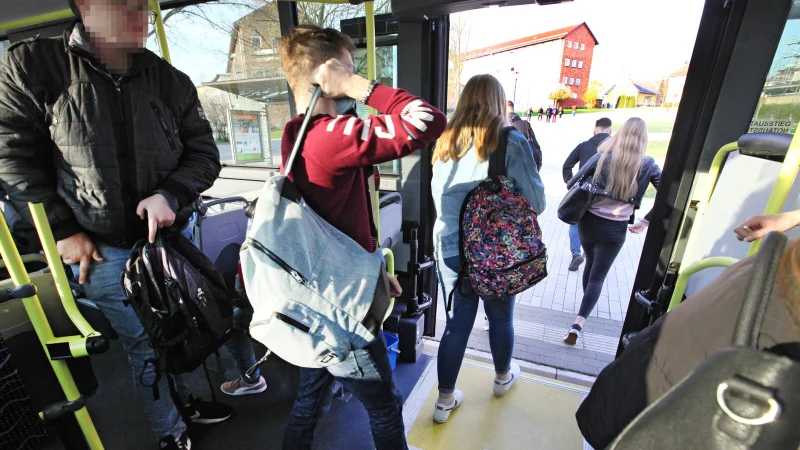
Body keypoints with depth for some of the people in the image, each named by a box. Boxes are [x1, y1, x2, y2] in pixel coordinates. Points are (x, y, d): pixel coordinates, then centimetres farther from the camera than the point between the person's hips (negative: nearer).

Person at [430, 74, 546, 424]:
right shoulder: (511, 142, -11)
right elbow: (536, 202, -9)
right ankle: (503, 377, 49)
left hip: (449, 248, 3)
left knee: (456, 324, 15)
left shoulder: (446, 142, 1)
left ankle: (446, 400, 30)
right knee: (500, 318, 22)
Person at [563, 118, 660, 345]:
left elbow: (571, 184, -6)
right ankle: (577, 325, -7)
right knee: (598, 276, 6)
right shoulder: (647, 165, -4)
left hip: (588, 222, 2)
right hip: (615, 229, -2)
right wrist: (646, 221, 2)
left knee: (590, 264, 25)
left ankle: (582, 313, 45)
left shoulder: (602, 157, -5)